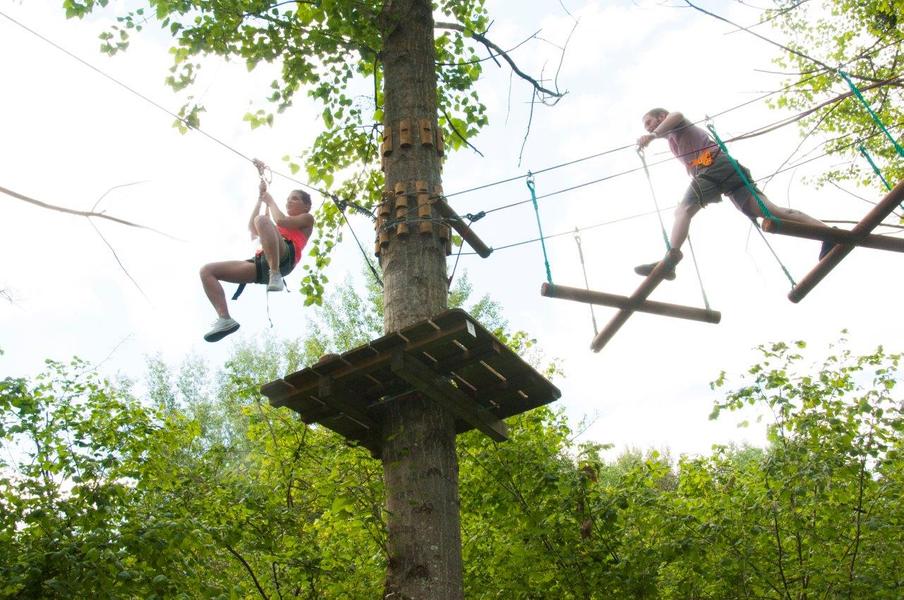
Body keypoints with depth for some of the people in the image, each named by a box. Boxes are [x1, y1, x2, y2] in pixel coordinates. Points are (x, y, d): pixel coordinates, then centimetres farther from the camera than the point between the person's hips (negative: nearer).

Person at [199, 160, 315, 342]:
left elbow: (280, 220, 2)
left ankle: (275, 276, -42)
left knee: (262, 220, -35)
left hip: (284, 257, -8)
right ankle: (225, 319, -23)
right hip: (262, 263, 8)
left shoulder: (307, 218, 22)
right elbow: (252, 228, 36)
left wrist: (270, 200, 20)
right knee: (207, 270, -5)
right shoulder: (284, 225, 44)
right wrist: (261, 198, 37)